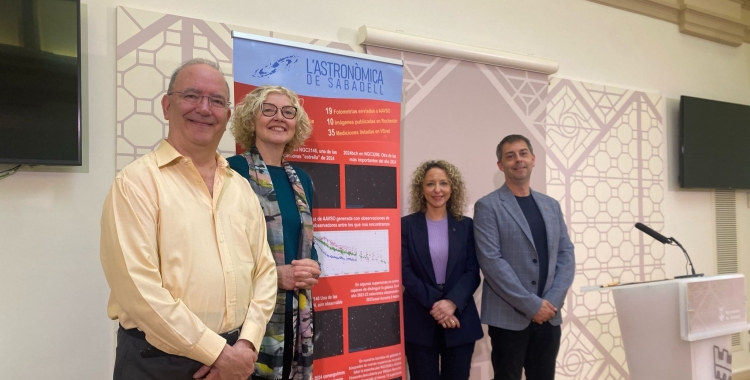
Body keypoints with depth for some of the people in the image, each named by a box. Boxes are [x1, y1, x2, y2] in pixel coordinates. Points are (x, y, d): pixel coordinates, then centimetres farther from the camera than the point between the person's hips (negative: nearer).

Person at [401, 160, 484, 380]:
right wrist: (434, 304, -15)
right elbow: (405, 272, -5)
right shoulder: (407, 225, 0)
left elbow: (473, 272, 0)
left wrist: (452, 302, -16)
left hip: (460, 318, 2)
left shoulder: (466, 226, 5)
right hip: (419, 321, -1)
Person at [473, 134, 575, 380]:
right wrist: (531, 305, -15)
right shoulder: (488, 206, -6)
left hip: (548, 315, 5)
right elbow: (491, 260, -14)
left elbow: (566, 254, 8)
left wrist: (553, 301, -5)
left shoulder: (551, 205, 11)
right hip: (509, 317, -5)